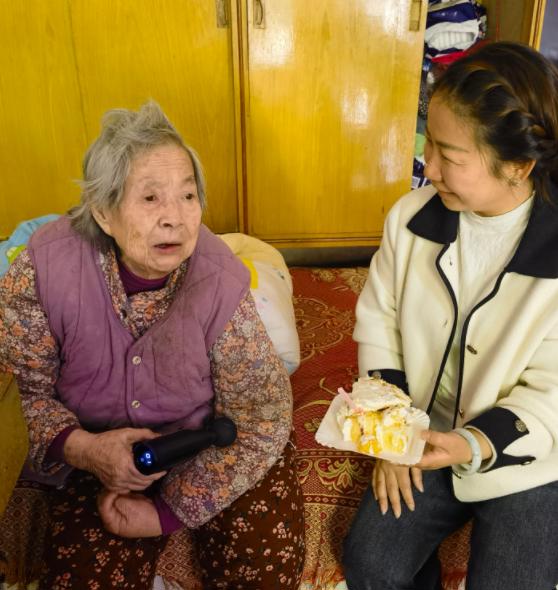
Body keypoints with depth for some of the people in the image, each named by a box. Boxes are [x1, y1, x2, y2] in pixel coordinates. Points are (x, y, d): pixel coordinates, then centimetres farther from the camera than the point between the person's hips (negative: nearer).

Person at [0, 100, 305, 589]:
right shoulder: (44, 268, -20)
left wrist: (168, 510, -16)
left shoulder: (220, 280, -24)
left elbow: (262, 417, -17)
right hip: (103, 454, 1)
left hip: (215, 447, 0)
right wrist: (81, 448, -25)